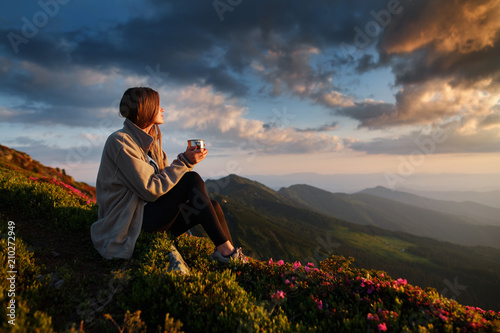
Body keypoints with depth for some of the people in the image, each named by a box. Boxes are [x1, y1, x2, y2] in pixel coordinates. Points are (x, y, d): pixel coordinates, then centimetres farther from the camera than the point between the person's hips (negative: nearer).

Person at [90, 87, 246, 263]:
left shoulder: (151, 143, 14)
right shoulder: (119, 141, -14)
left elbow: (168, 178, 6)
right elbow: (151, 190, -21)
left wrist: (187, 160, -10)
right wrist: (184, 162, -19)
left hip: (150, 213, 9)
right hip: (130, 223, -8)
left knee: (212, 205, -7)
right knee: (191, 179, -22)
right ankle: (225, 249, -19)